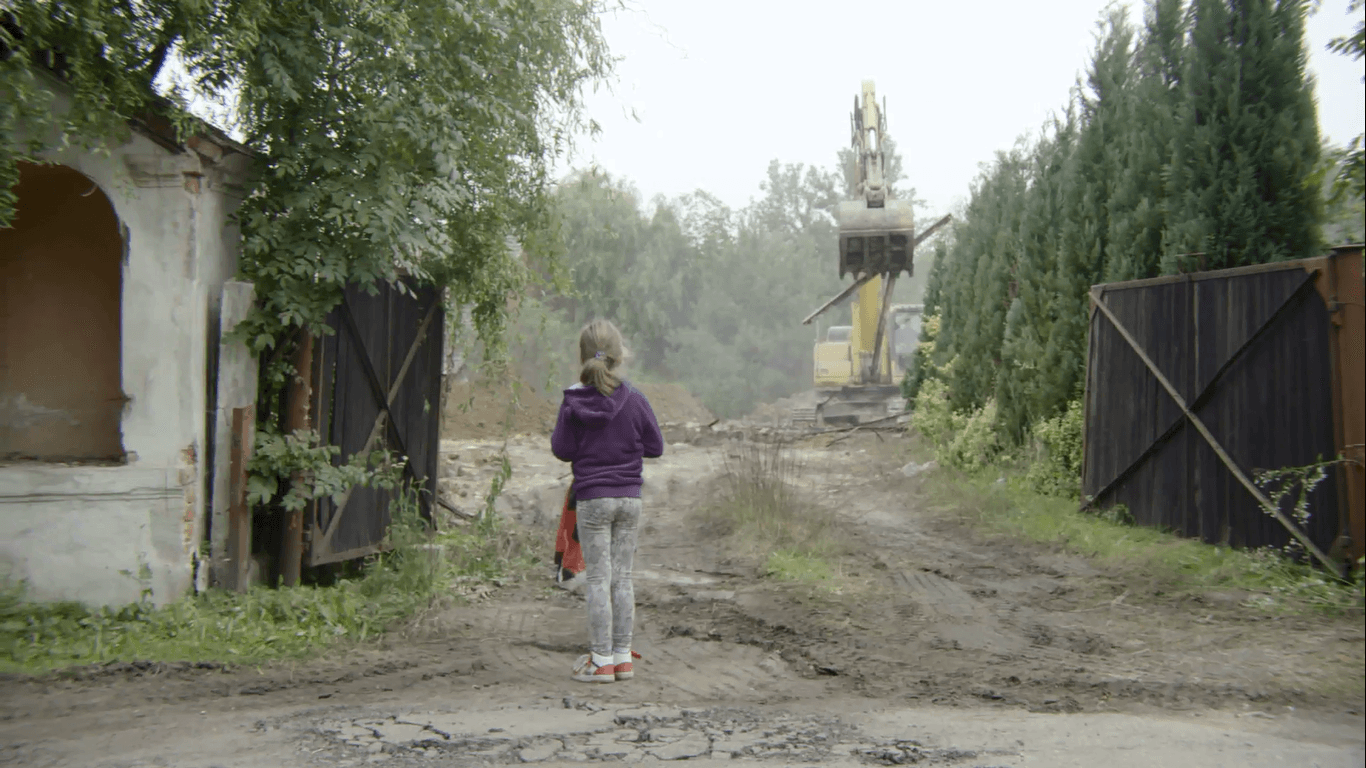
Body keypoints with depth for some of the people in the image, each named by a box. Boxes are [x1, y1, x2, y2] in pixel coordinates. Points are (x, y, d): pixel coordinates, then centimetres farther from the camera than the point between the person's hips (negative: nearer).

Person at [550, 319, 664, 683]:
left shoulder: (573, 403, -7)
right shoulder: (634, 400, -2)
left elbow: (562, 450, -2)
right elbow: (655, 447, 3)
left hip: (592, 499, -2)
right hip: (630, 498, 2)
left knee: (598, 579, 3)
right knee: (622, 578, 10)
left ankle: (601, 661, 6)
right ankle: (622, 658, 16)